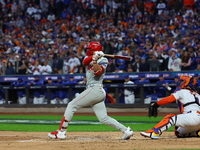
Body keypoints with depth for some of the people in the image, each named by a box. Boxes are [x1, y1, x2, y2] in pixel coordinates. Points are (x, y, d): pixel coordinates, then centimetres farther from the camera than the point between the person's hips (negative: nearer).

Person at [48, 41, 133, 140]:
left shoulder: (103, 60, -2)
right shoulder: (88, 58, 19)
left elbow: (97, 72, -18)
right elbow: (85, 61, -4)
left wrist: (95, 61, -27)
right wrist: (93, 57, -20)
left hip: (95, 89, -8)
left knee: (72, 105, -8)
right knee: (103, 118, 3)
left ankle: (61, 132, -9)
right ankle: (126, 130, -1)